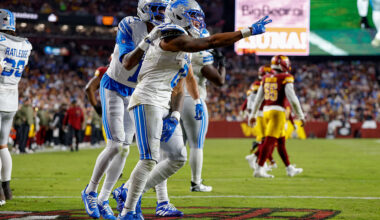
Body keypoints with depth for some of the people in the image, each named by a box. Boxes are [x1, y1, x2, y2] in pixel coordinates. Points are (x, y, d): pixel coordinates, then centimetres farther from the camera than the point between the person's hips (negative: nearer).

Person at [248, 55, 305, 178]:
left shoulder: (266, 79, 11)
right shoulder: (286, 78, -8)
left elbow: (258, 98, 16)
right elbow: (292, 99, -12)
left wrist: (253, 114, 24)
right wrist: (300, 116, -5)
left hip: (266, 111, 7)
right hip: (278, 112, -7)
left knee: (281, 141, 18)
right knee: (270, 141, -10)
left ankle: (289, 169, 28)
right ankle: (259, 170, -15)